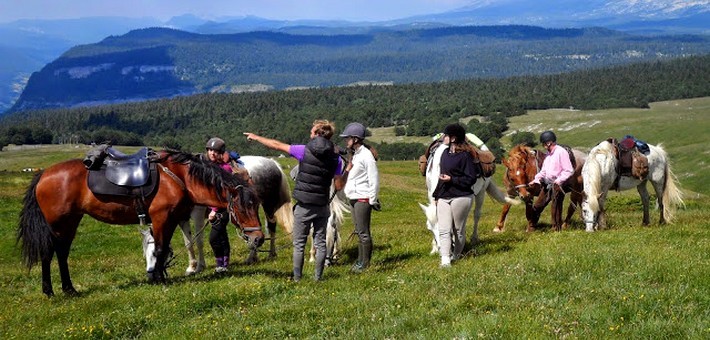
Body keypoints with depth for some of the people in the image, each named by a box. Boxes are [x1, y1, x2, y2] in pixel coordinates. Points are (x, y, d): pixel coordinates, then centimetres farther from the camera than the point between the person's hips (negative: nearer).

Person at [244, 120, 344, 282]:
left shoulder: (305, 151, -10)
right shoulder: (336, 158, -2)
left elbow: (277, 145, -1)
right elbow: (339, 185, 1)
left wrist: (256, 137, 11)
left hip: (304, 206, -2)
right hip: (322, 206, 3)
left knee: (299, 244, 7)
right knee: (320, 243, 12)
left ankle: (297, 277, 11)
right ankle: (318, 276, 14)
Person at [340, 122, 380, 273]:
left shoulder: (366, 155, -14)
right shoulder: (355, 155, 14)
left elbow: (374, 180, -16)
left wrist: (373, 201, -16)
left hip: (363, 199, -10)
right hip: (354, 199, 10)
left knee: (363, 232, -4)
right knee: (359, 231, 15)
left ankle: (364, 263, 2)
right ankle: (360, 260, 24)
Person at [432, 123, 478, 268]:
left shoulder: (465, 156, -13)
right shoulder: (445, 153, 11)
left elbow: (471, 178, -16)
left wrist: (452, 179, -23)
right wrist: (436, 195, 17)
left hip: (460, 198, -7)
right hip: (444, 198, 7)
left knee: (458, 229, 9)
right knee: (444, 230, -4)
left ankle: (456, 255, 26)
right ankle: (445, 260, -9)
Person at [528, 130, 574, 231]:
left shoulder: (561, 152, -13)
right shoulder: (548, 154, 14)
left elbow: (569, 171, -16)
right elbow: (543, 170, 19)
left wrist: (559, 180, -23)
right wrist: (535, 180, 7)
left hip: (557, 185, -8)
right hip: (547, 185, 8)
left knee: (556, 208, -1)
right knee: (537, 206, 11)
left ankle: (557, 229, 8)